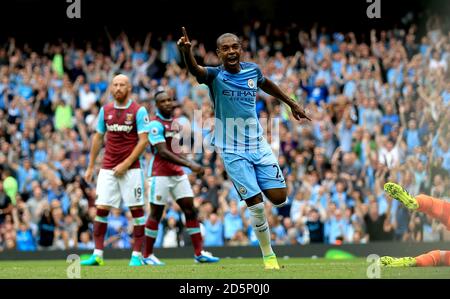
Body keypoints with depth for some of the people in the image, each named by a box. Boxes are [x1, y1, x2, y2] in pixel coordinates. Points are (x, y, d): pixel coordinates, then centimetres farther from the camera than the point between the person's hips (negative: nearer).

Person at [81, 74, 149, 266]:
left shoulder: (138, 111, -5)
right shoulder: (105, 110, 9)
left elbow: (143, 141, -9)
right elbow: (98, 138, 17)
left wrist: (125, 164, -14)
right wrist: (90, 166, 15)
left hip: (131, 169, -4)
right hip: (108, 169, 4)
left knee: (136, 210, -2)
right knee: (101, 209, -3)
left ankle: (137, 254, 3)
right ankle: (97, 255, 0)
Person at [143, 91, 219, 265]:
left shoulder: (175, 123, 14)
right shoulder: (156, 124, -13)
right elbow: (163, 153, -22)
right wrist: (189, 164, -26)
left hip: (178, 174, 7)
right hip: (160, 174, -7)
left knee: (190, 210, 1)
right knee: (156, 214, 0)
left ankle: (199, 253, 3)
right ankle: (147, 255, 10)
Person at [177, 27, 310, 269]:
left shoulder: (252, 70, 0)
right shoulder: (215, 75, -14)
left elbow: (267, 85, 22)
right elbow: (195, 70, -36)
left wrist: (291, 103, 33)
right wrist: (186, 51, -58)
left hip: (258, 145, 4)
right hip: (234, 151, -4)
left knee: (279, 199, -2)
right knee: (256, 206, -8)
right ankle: (268, 255, 11)